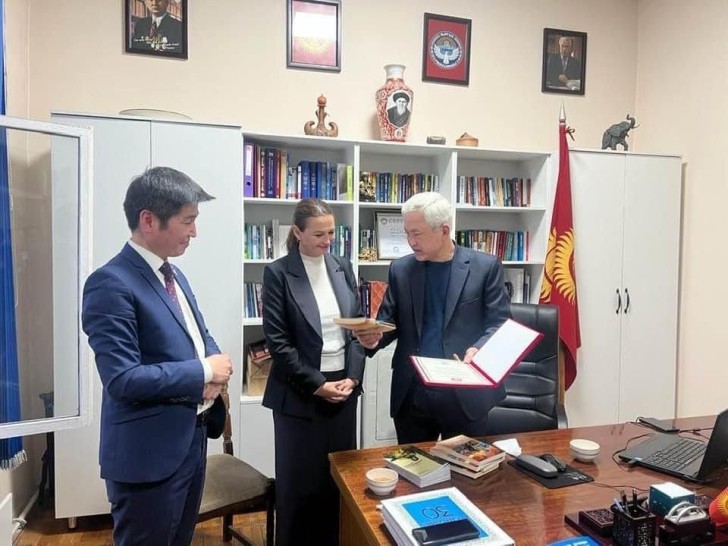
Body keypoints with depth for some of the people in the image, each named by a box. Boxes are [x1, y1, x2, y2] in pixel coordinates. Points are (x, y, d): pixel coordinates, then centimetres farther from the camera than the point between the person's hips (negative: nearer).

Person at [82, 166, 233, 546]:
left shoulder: (173, 274, 8)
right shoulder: (111, 283, -20)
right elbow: (123, 379, -26)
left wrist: (215, 366, -7)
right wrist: (204, 371, -18)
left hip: (191, 439, 9)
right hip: (148, 453, -8)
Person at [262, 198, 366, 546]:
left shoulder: (343, 268, 5)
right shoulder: (277, 273, -8)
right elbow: (277, 341, -11)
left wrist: (353, 377, -5)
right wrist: (317, 384, -14)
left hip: (344, 387, 4)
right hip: (300, 394, -4)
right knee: (299, 479, 9)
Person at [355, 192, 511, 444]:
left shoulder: (485, 267, -4)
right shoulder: (401, 269, 4)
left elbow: (500, 324, -4)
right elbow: (389, 320, 9)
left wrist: (478, 349, -23)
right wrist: (375, 336, -13)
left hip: (465, 393, -2)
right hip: (412, 393, 3)